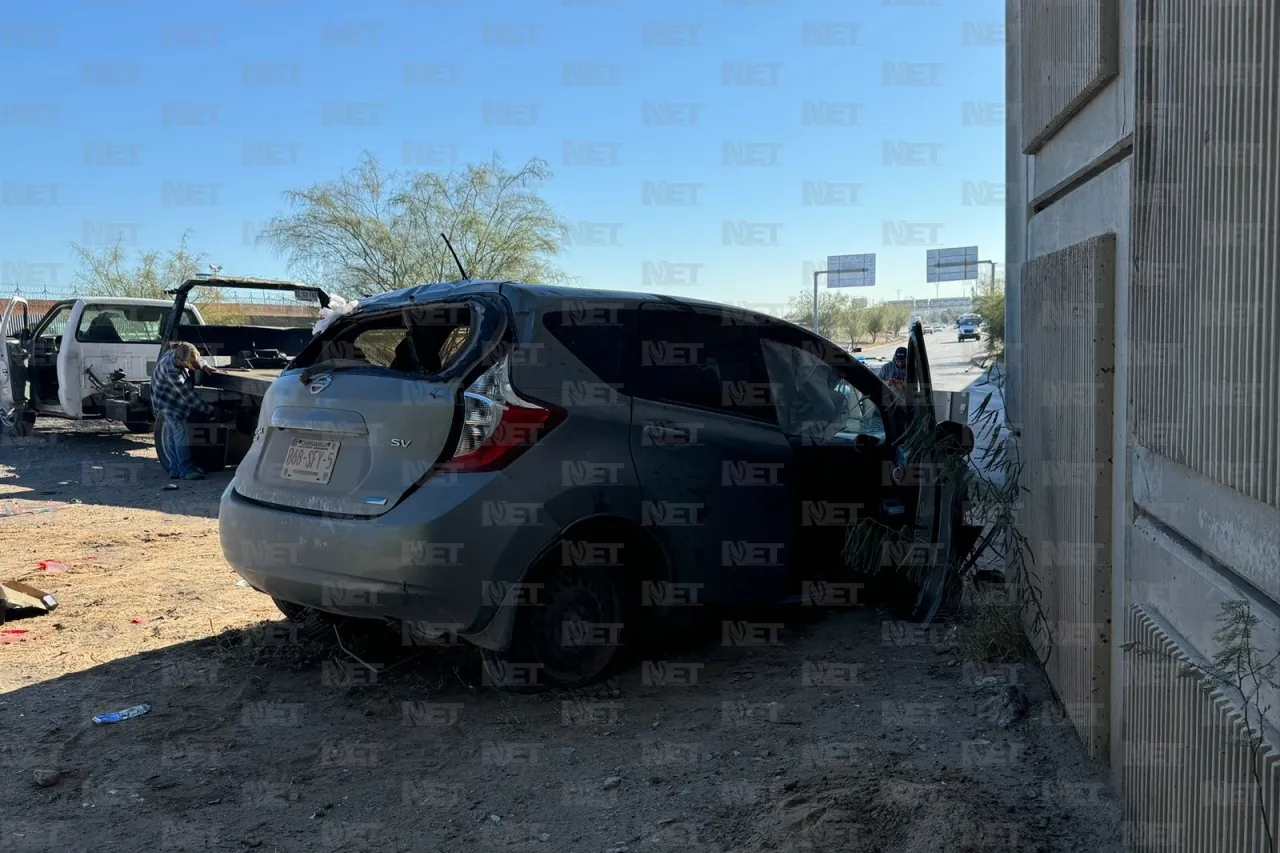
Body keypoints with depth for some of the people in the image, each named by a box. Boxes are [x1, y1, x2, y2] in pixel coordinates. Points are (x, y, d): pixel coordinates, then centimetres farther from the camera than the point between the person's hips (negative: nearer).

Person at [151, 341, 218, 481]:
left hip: (177, 399, 8)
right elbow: (188, 395, -32)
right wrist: (209, 410, -29)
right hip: (167, 401, -8)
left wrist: (203, 367, -7)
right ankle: (186, 470, -18)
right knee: (180, 432, -15)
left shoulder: (179, 355, -15)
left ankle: (175, 469, 12)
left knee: (172, 434, 9)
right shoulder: (171, 370, -36)